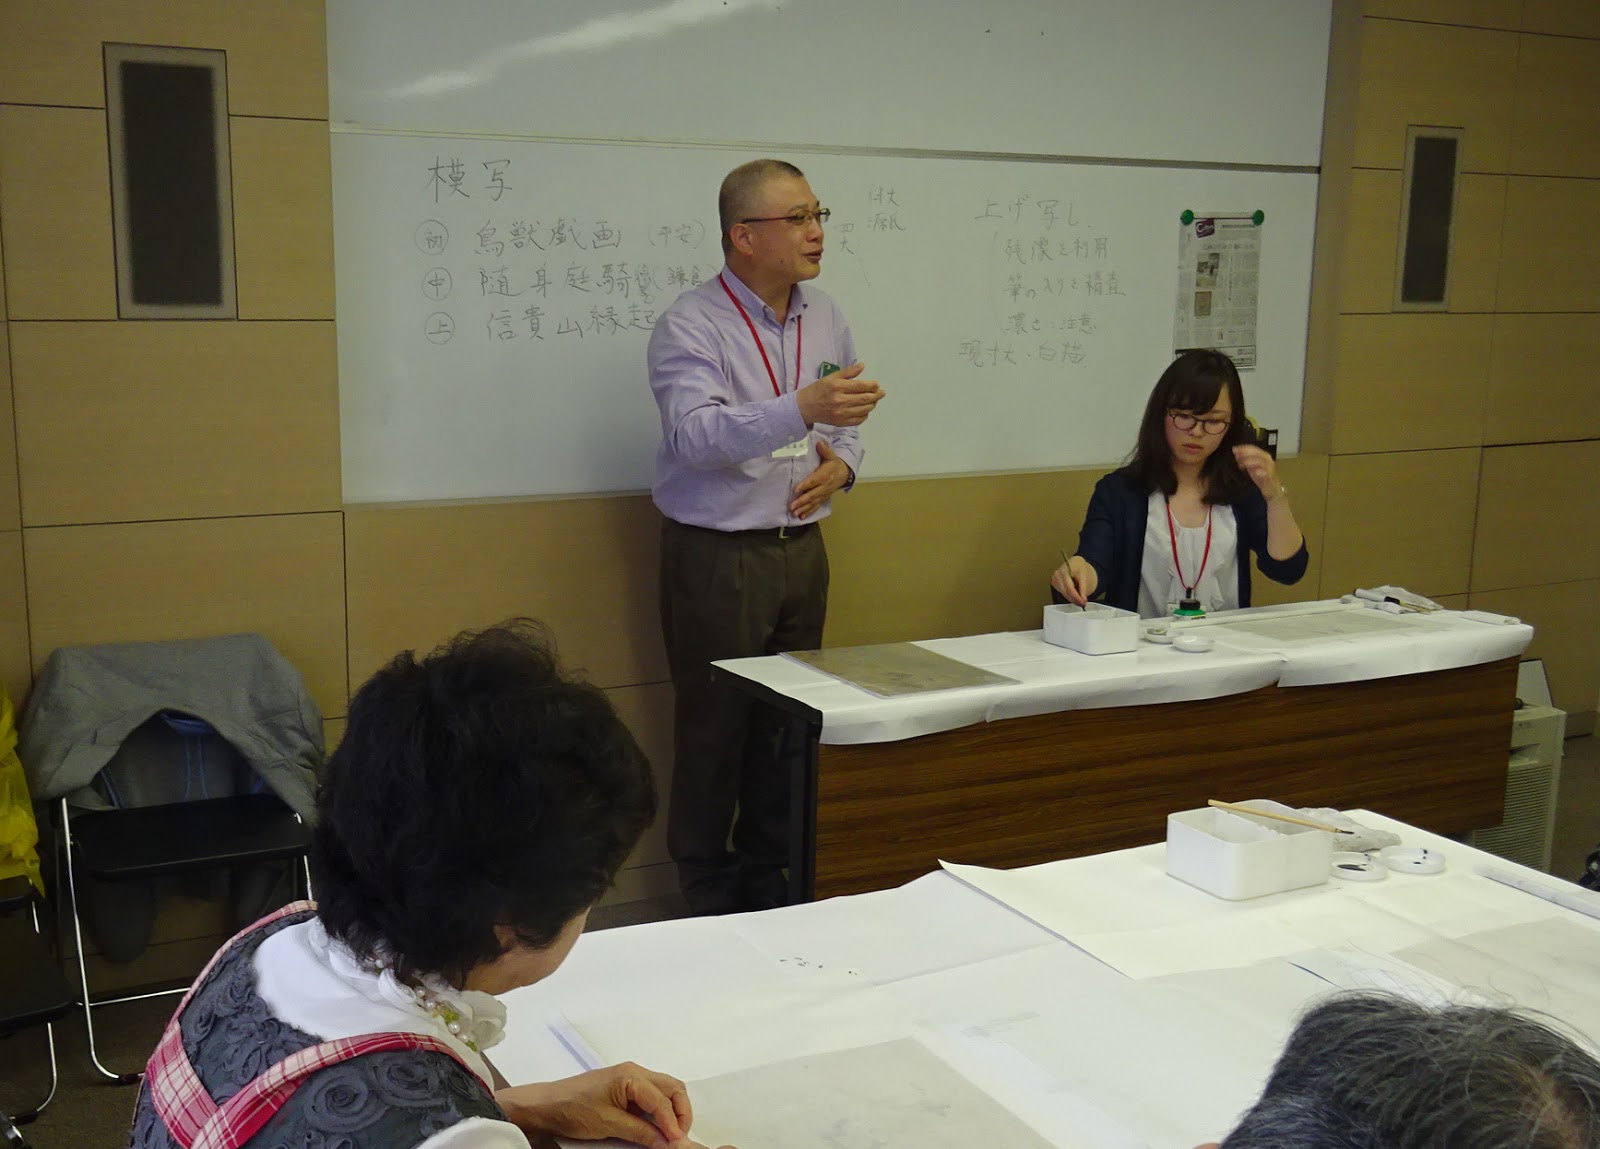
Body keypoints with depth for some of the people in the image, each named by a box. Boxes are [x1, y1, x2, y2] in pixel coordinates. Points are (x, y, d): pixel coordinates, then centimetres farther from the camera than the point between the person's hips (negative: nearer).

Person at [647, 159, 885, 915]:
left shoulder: (826, 320, 9)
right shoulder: (690, 326, -13)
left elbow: (846, 423, 18)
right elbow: (697, 435, -28)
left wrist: (840, 463, -6)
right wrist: (802, 408, -42)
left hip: (801, 548, 6)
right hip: (716, 558, -6)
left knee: (790, 722, 13)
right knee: (714, 729, 2)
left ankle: (772, 882, 28)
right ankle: (708, 897, 17)